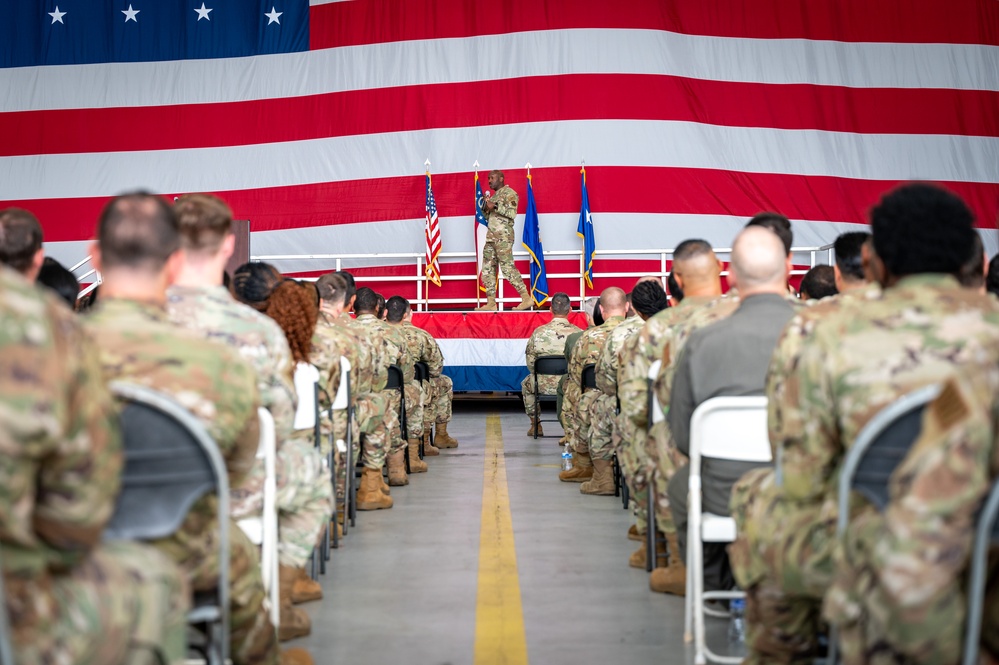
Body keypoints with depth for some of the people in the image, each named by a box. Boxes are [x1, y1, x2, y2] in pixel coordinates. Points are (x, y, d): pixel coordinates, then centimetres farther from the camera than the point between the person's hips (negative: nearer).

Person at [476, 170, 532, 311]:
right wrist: (485, 208, 8)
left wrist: (495, 206, -17)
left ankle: (526, 298, -11)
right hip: (491, 236, 9)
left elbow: (512, 212, -16)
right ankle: (491, 303, 5)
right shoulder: (494, 196, 23)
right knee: (488, 269, 4)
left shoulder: (509, 193, -3)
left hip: (503, 236, -9)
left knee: (508, 267, -13)